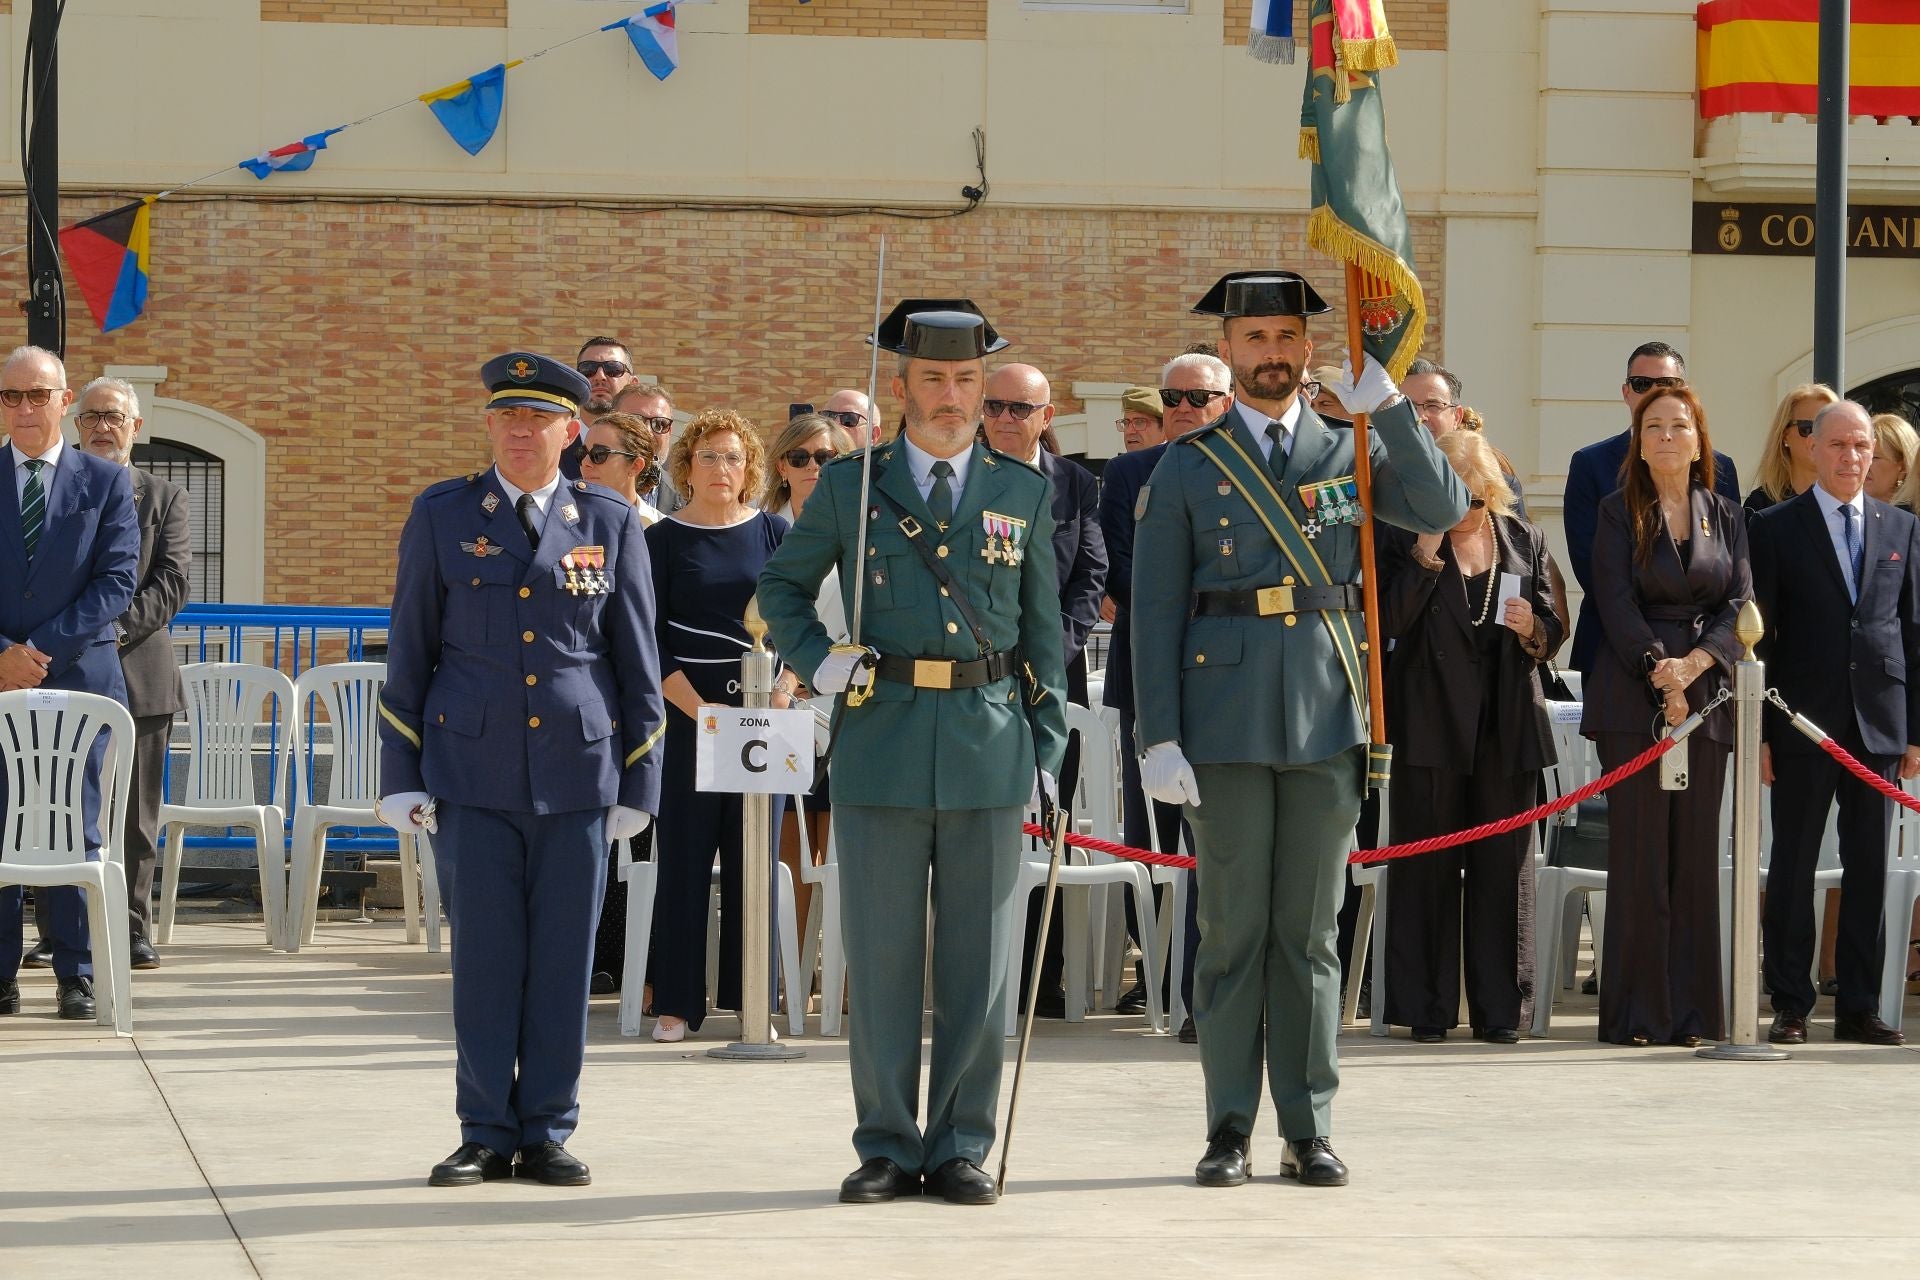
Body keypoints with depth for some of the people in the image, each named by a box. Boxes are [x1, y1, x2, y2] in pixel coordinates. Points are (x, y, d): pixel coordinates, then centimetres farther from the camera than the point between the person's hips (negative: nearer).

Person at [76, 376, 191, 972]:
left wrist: (114, 627, -15)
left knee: (136, 815, 3)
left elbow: (171, 582, -1)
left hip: (138, 670, 0)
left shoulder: (165, 497, 10)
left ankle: (132, 930, 8)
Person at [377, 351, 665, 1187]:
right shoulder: (441, 517, 5)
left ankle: (548, 1134, 11)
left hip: (578, 770, 0)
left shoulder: (611, 522, 6)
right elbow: (409, 653, 7)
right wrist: (402, 778, 2)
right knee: (483, 955, 1)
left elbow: (637, 660, 9)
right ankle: (486, 1135, 9)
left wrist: (639, 785, 6)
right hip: (472, 771, 0)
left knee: (563, 959, 2)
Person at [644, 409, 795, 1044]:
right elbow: (652, 644, -1)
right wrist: (702, 710, -10)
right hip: (687, 716, -2)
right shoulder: (663, 541, 3)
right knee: (684, 859, -1)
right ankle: (676, 1001, 5)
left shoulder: (773, 533, 8)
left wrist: (780, 697, -7)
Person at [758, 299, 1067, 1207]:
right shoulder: (849, 486, 7)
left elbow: (1042, 626, 12)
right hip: (882, 746, -1)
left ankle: (961, 1149, 11)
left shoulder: (1025, 493, 10)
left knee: (978, 960, 3)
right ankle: (886, 1149, 10)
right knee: (880, 959, 2)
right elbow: (781, 585, 16)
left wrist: (1046, 748, 6)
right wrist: (816, 661, -2)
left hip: (990, 747, 1)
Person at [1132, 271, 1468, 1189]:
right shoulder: (1187, 469, 6)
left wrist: (1387, 405, -13)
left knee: (1310, 932, 5)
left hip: (1328, 723, 2)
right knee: (1232, 931, 2)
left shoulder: (1350, 451, 11)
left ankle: (1308, 1130, 10)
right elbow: (1155, 613, 2)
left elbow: (1443, 510, -5)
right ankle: (1229, 1131, 7)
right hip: (1227, 725, -1)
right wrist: (1159, 736, -6)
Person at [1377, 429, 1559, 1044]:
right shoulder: (1404, 539, 1)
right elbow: (1390, 623, -11)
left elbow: (1552, 633, 14)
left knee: (1503, 865, 3)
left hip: (1507, 722, 3)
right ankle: (1426, 1008, 6)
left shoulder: (1524, 539, 11)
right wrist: (1427, 552, -15)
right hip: (1431, 720, -2)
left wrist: (1533, 629, -8)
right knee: (1426, 865, 0)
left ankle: (1499, 1008, 9)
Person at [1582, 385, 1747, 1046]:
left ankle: (1691, 1010, 6)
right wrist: (1659, 674, -15)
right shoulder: (1619, 513, 4)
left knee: (1697, 855, 2)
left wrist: (1692, 664, -12)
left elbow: (1740, 603, 4)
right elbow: (1616, 603, -4)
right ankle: (1636, 1011, -1)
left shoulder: (1725, 516, 12)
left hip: (1706, 696, 3)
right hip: (1632, 697, -3)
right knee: (1638, 854, -4)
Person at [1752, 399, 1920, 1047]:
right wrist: (1758, 732, -5)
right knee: (1792, 868, 2)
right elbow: (1759, 635, 0)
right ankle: (1790, 1006, 8)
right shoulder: (1777, 527, 2)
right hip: (1803, 722, -2)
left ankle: (1859, 1007, 11)